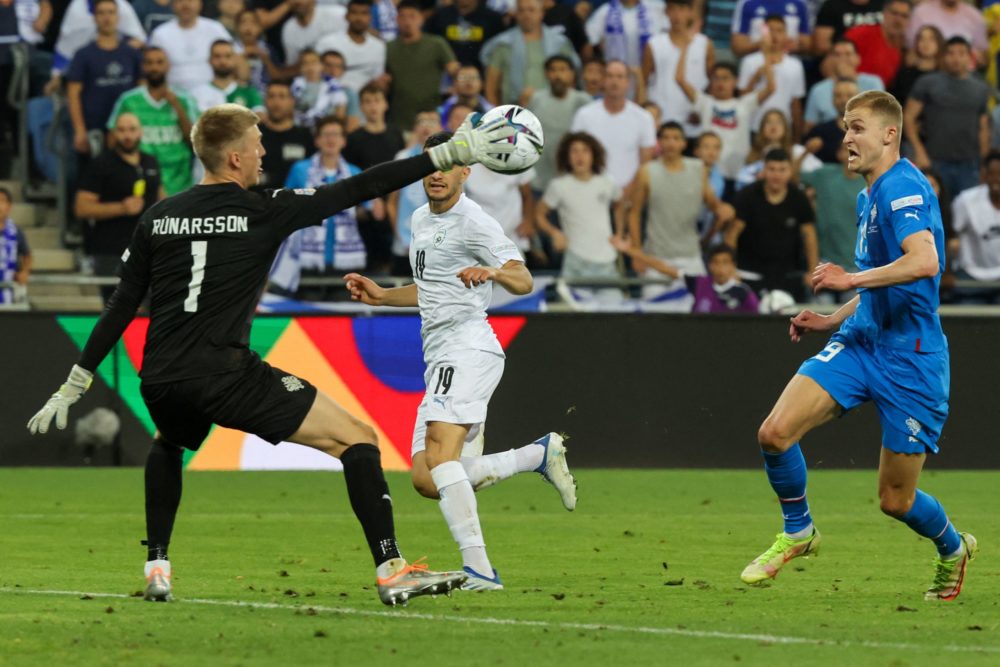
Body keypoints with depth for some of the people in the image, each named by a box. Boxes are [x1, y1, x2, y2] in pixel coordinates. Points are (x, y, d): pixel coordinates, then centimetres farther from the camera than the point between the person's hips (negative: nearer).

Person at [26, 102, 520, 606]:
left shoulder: (157, 218, 12)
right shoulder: (264, 212, -1)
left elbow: (120, 308, 12)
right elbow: (355, 191, -3)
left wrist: (74, 386, 18)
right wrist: (449, 154, 0)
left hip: (159, 384, 6)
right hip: (225, 373, -5)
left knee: (167, 444, 40)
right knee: (356, 438, 0)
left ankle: (156, 569, 27)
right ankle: (390, 570, -9)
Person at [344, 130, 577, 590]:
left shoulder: (472, 222, -8)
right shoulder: (420, 220, 20)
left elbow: (523, 281, -17)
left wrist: (493, 272, -38)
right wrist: (381, 296, 22)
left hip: (467, 349, -9)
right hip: (440, 359, 9)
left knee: (439, 455, -27)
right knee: (426, 480, 3)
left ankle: (478, 568, -35)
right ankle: (539, 455, 14)